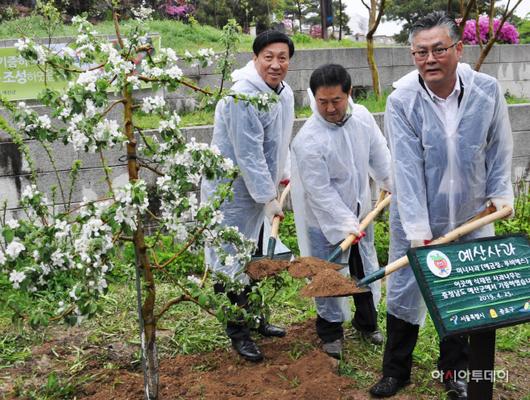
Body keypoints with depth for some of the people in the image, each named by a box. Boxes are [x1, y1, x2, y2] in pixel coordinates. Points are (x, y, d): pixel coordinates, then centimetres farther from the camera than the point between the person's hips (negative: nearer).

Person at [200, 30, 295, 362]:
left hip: (259, 190, 9)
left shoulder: (285, 93, 5)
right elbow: (249, 154, -26)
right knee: (231, 260, 2)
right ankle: (238, 332, 16)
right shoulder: (242, 96, -25)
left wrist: (280, 178, 15)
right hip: (231, 190, -9)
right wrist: (268, 198, -23)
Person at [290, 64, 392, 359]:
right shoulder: (308, 141, -27)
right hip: (327, 220, -6)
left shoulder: (362, 116, -10)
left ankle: (367, 321, 43)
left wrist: (396, 185, -2)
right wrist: (346, 224, -26)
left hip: (359, 212, 6)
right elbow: (321, 192, -25)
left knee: (366, 268, 21)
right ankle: (331, 330, 30)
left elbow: (380, 155, 5)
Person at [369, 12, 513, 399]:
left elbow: (499, 149, 4)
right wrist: (420, 233, -22)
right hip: (417, 220, -2)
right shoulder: (401, 102, -16)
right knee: (404, 294, 9)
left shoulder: (487, 90, -9)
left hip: (472, 218, 2)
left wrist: (500, 194, 3)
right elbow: (407, 170, -20)